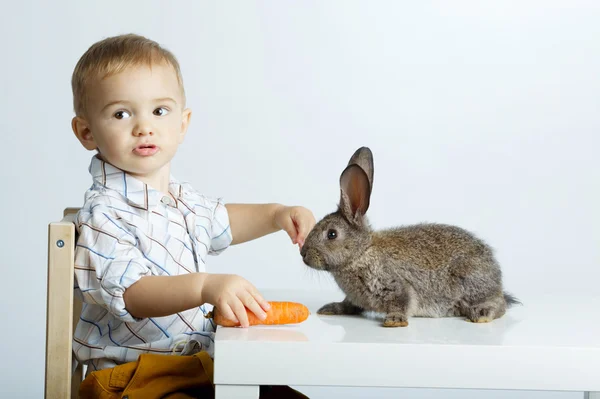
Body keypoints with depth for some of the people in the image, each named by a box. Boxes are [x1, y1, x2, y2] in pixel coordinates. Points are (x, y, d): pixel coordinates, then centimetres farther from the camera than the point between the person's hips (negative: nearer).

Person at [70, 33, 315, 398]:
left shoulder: (183, 199, 10)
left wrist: (277, 214, 18)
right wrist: (205, 286, -46)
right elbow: (132, 293, -31)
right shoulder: (105, 214, -19)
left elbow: (221, 221, 33)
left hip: (197, 366, 8)